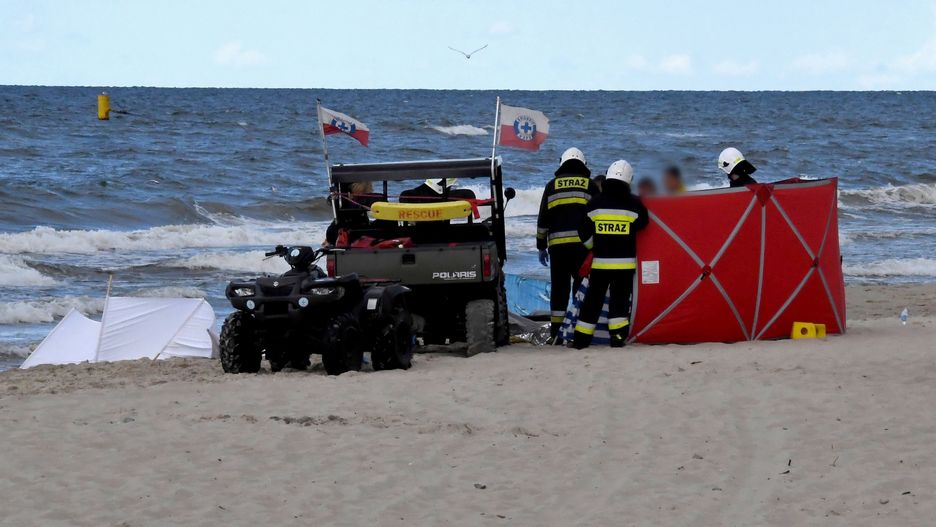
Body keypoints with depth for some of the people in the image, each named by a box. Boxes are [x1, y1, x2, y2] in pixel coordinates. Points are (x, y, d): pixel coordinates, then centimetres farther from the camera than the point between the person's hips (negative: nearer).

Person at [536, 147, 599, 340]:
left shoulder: (552, 185, 12)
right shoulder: (590, 185, 9)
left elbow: (542, 219, 10)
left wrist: (541, 246, 15)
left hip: (557, 244, 1)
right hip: (583, 243, -1)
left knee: (559, 288, 6)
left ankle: (556, 332, 5)